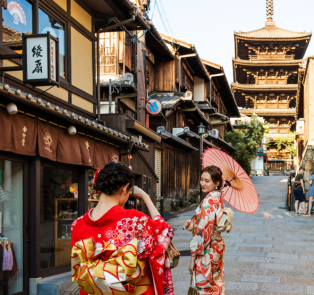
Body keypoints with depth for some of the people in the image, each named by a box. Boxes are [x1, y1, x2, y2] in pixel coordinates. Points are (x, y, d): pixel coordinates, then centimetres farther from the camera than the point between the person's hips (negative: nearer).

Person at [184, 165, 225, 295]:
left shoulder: (208, 202, -23)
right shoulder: (218, 198, 4)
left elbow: (204, 232, -24)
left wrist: (193, 257, -18)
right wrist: (192, 223, -1)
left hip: (207, 250, -9)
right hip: (217, 245, 9)